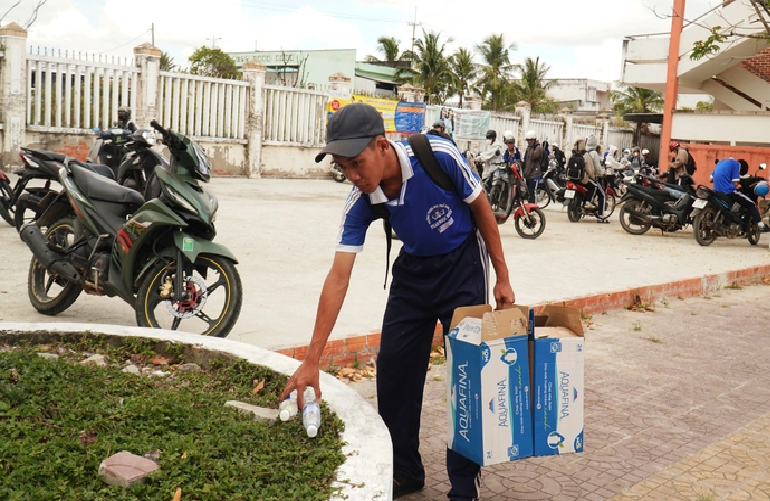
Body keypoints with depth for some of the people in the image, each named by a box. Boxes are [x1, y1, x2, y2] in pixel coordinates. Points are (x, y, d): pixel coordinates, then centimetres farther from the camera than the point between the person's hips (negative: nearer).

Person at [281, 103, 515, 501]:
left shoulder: (439, 157, -31)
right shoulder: (360, 203, -21)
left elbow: (481, 209, -13)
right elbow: (339, 277, -22)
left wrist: (502, 278, -9)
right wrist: (311, 361, -26)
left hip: (463, 263, -3)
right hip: (414, 268, 4)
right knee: (393, 368, 1)